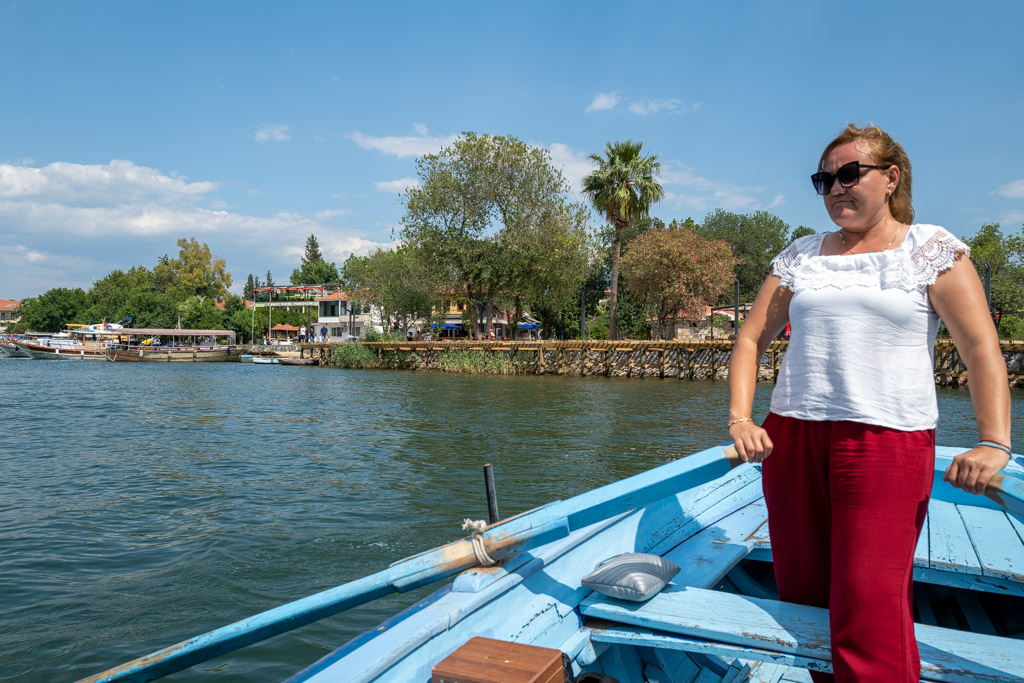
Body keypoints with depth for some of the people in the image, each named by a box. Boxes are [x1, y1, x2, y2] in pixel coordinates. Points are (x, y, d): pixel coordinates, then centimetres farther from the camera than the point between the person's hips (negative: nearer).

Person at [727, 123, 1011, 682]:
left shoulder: (933, 250, 5)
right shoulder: (800, 256, 14)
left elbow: (982, 349, -1)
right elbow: (750, 339, 12)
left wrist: (993, 443, -13)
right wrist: (740, 418, -2)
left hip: (887, 441, -4)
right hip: (792, 435, 4)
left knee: (868, 608, -10)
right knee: (801, 593, 10)